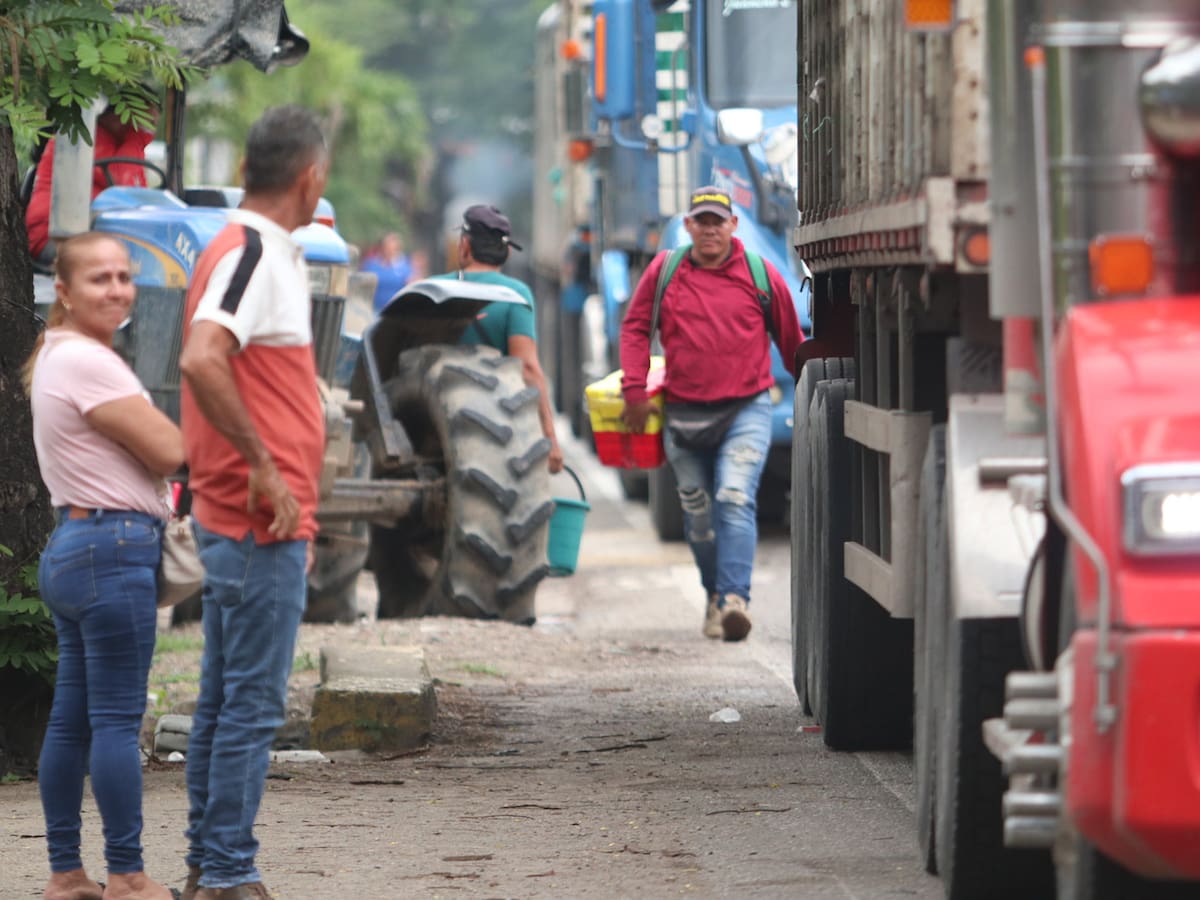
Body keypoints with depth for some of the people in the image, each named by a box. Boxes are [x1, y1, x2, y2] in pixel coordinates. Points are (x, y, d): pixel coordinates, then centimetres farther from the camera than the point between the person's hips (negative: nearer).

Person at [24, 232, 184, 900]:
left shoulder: (55, 356, 17)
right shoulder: (88, 362, -14)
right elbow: (169, 450, -14)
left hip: (73, 545, 10)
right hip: (114, 547, -10)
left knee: (73, 719, 11)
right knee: (118, 720, -8)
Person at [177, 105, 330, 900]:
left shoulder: (259, 251, 16)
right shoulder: (253, 254, -15)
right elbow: (201, 360, -31)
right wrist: (264, 468, -25)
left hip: (242, 519, 10)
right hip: (261, 524, -10)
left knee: (226, 699, 14)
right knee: (253, 702, -7)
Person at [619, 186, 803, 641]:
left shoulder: (760, 274, 2)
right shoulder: (663, 272, 5)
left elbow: (790, 339, 12)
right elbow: (635, 328, 9)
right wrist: (634, 389, -2)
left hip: (746, 408, -3)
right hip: (684, 411, 3)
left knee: (735, 500, -19)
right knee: (698, 513, 9)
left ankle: (735, 599, -29)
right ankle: (715, 596, 25)